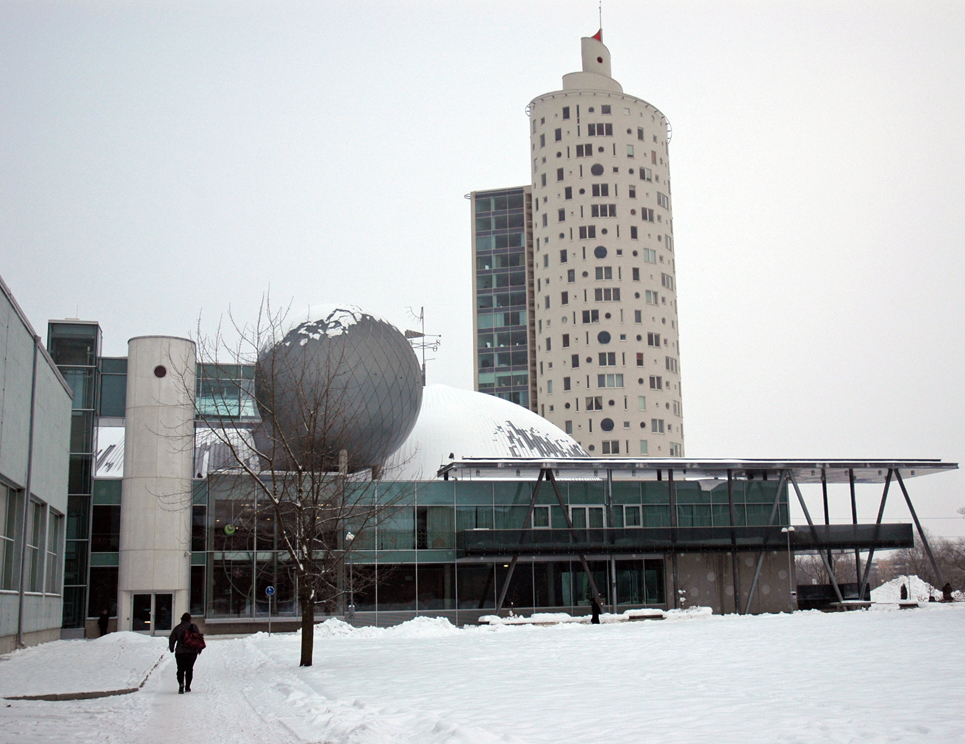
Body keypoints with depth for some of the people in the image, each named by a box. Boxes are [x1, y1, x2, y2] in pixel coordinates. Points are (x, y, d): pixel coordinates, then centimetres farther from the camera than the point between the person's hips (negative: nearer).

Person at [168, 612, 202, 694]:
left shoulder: (177, 628, 2)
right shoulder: (193, 627, 1)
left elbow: (172, 639, 3)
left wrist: (171, 649, 18)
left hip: (180, 652, -1)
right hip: (192, 652, 1)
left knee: (180, 669, 2)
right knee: (189, 669, 13)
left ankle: (181, 684, -21)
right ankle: (187, 687, 15)